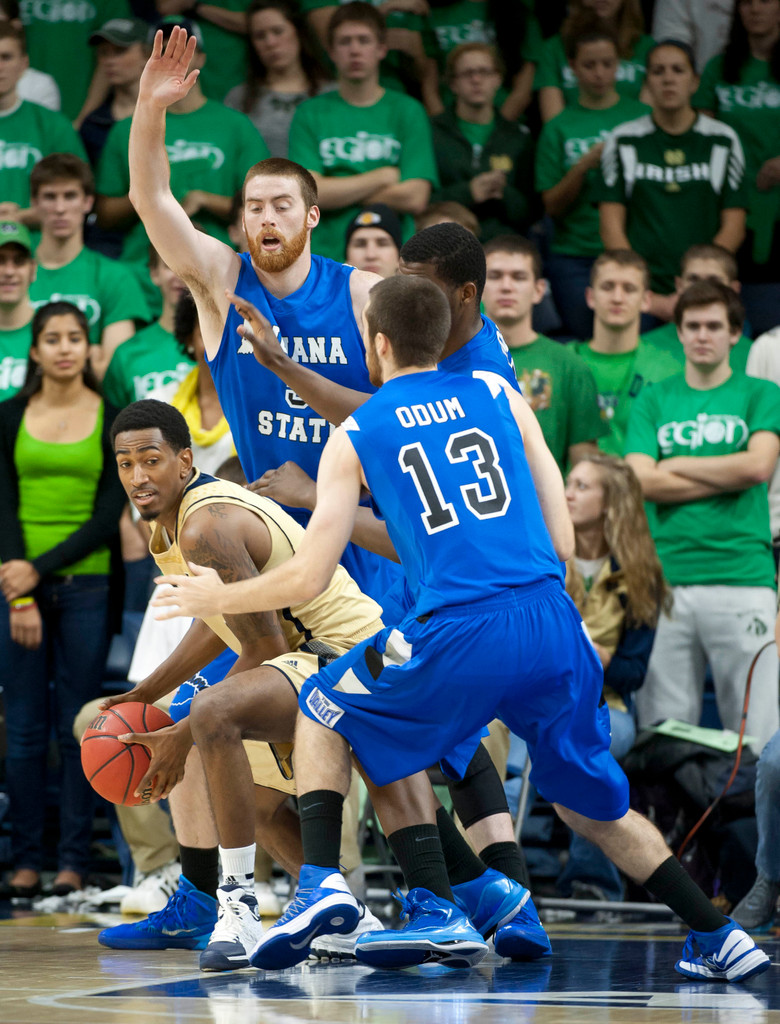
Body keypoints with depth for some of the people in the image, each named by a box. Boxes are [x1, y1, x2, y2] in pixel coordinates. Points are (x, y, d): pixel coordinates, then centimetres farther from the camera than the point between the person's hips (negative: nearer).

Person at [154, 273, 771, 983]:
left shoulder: (354, 438, 11)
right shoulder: (499, 398, 17)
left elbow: (311, 577, 9)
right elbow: (562, 540, 14)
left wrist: (219, 597, 26)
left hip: (457, 633, -3)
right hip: (554, 627, 3)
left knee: (322, 712, 24)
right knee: (594, 808, 23)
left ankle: (321, 883, 6)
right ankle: (719, 937, 16)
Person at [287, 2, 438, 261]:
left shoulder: (408, 111, 9)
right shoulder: (309, 114, 10)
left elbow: (415, 199, 0)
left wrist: (340, 192, -1)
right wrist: (384, 177, 0)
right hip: (324, 256, 0)